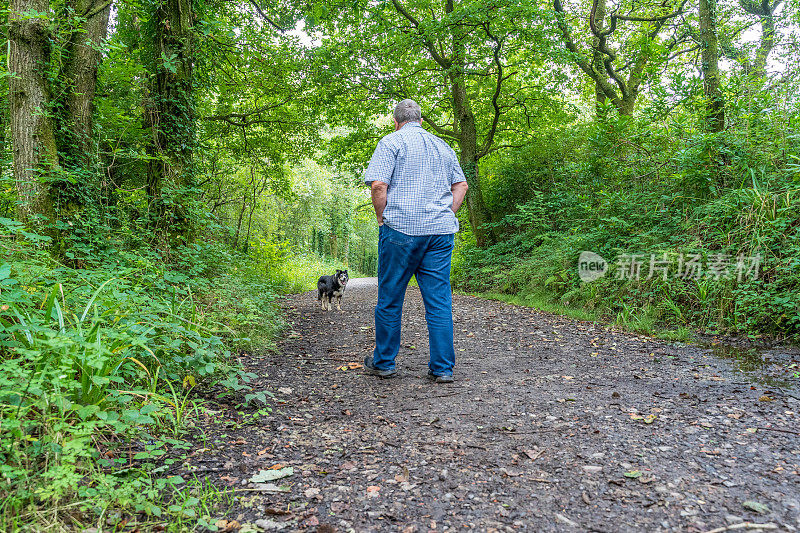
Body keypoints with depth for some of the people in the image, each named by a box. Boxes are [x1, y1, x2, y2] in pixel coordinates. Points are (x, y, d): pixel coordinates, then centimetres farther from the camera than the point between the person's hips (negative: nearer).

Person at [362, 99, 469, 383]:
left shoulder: (391, 142, 1)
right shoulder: (443, 146, 18)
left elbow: (378, 184, -11)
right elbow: (461, 185, 19)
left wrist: (382, 219, 1)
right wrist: (446, 215, 16)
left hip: (401, 230, -4)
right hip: (441, 232, 5)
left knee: (390, 299, 7)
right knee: (439, 301, 5)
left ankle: (383, 362, 19)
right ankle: (442, 368, 8)